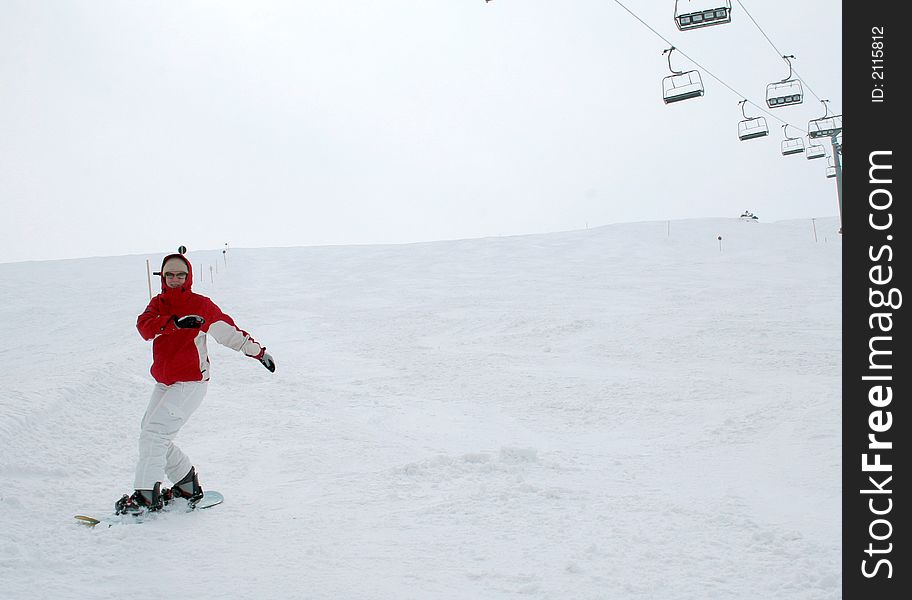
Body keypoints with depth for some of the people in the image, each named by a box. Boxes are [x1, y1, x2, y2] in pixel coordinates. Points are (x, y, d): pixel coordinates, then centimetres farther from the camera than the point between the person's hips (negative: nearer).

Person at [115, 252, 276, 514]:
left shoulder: (201, 305, -4)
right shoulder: (157, 304, 9)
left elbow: (228, 331, 7)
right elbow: (144, 326, -12)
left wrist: (258, 351, 12)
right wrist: (175, 322, -30)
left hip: (191, 382, -7)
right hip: (164, 382, 7)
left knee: (154, 433, -15)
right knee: (151, 434, 9)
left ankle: (146, 495, -13)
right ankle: (188, 486, 22)